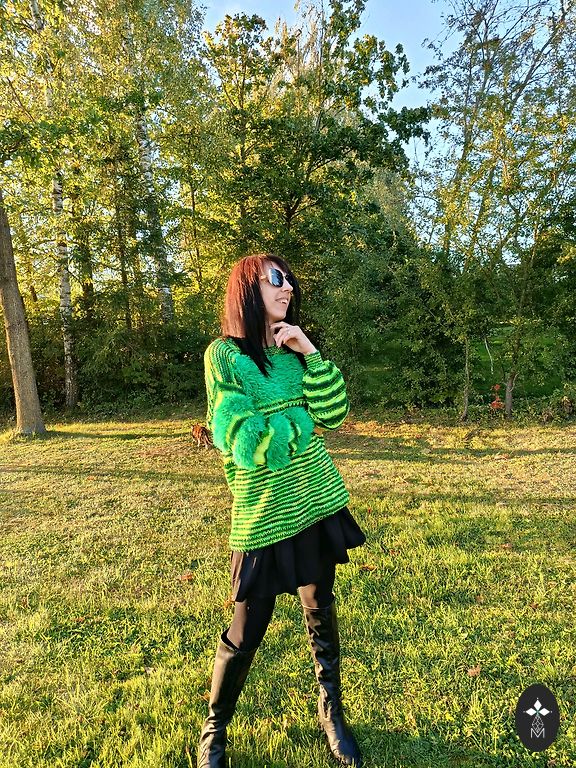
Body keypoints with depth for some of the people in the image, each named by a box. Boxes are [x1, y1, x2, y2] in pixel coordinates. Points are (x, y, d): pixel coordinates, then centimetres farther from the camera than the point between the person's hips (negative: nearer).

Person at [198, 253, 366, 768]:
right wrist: (299, 417, -6)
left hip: (318, 502, 5)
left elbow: (334, 416, -2)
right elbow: (245, 440, -17)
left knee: (321, 609, 18)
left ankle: (332, 711, 42)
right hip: (264, 513, -5)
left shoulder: (293, 351, 8)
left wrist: (311, 353, -9)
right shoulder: (224, 353, -10)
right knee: (248, 627, 7)